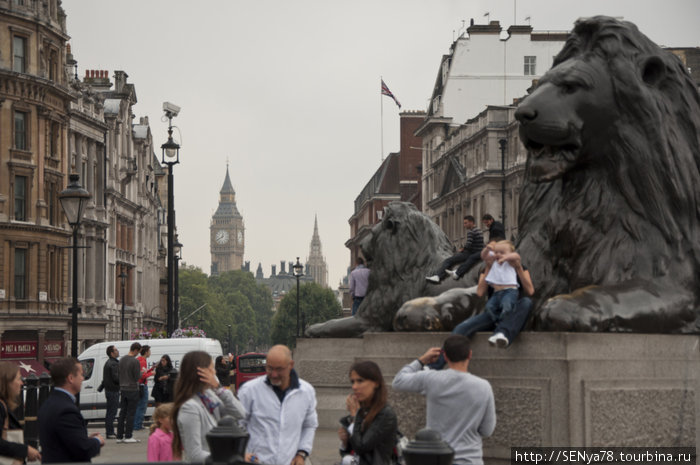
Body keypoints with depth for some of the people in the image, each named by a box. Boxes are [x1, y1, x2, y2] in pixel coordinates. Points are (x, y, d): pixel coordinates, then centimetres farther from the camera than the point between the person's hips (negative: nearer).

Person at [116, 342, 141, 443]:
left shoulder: (122, 360, 8)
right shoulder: (135, 361, -16)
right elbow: (137, 378, -15)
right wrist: (141, 372, 3)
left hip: (123, 389, 7)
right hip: (132, 389, -7)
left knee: (122, 413, 10)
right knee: (130, 413, -2)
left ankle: (119, 436, 11)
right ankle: (128, 436, -2)